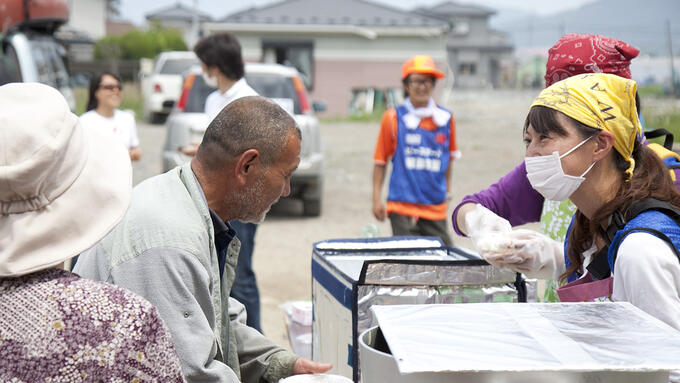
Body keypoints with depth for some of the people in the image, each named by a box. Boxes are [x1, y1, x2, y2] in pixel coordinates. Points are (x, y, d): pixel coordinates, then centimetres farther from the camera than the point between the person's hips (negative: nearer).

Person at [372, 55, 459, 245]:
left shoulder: (446, 118, 7)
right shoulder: (393, 118, -1)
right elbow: (380, 161, 2)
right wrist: (377, 199, -1)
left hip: (436, 208, 3)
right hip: (402, 206, -3)